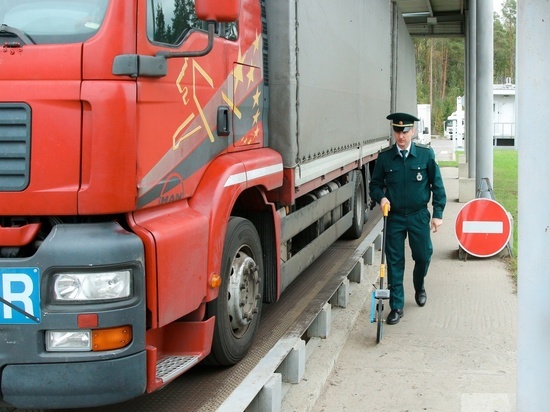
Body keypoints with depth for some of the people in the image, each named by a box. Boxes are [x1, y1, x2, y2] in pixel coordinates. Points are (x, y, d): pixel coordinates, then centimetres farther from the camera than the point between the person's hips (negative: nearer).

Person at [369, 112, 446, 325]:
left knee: (423, 256, 10)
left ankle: (419, 287, 42)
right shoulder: (384, 157, -3)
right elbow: (375, 184, 7)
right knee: (394, 262, 2)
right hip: (394, 217, 0)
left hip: (419, 215, 0)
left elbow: (437, 185, 0)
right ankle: (396, 307, 12)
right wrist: (381, 197, -14)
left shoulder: (426, 154, -5)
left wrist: (437, 213, -4)